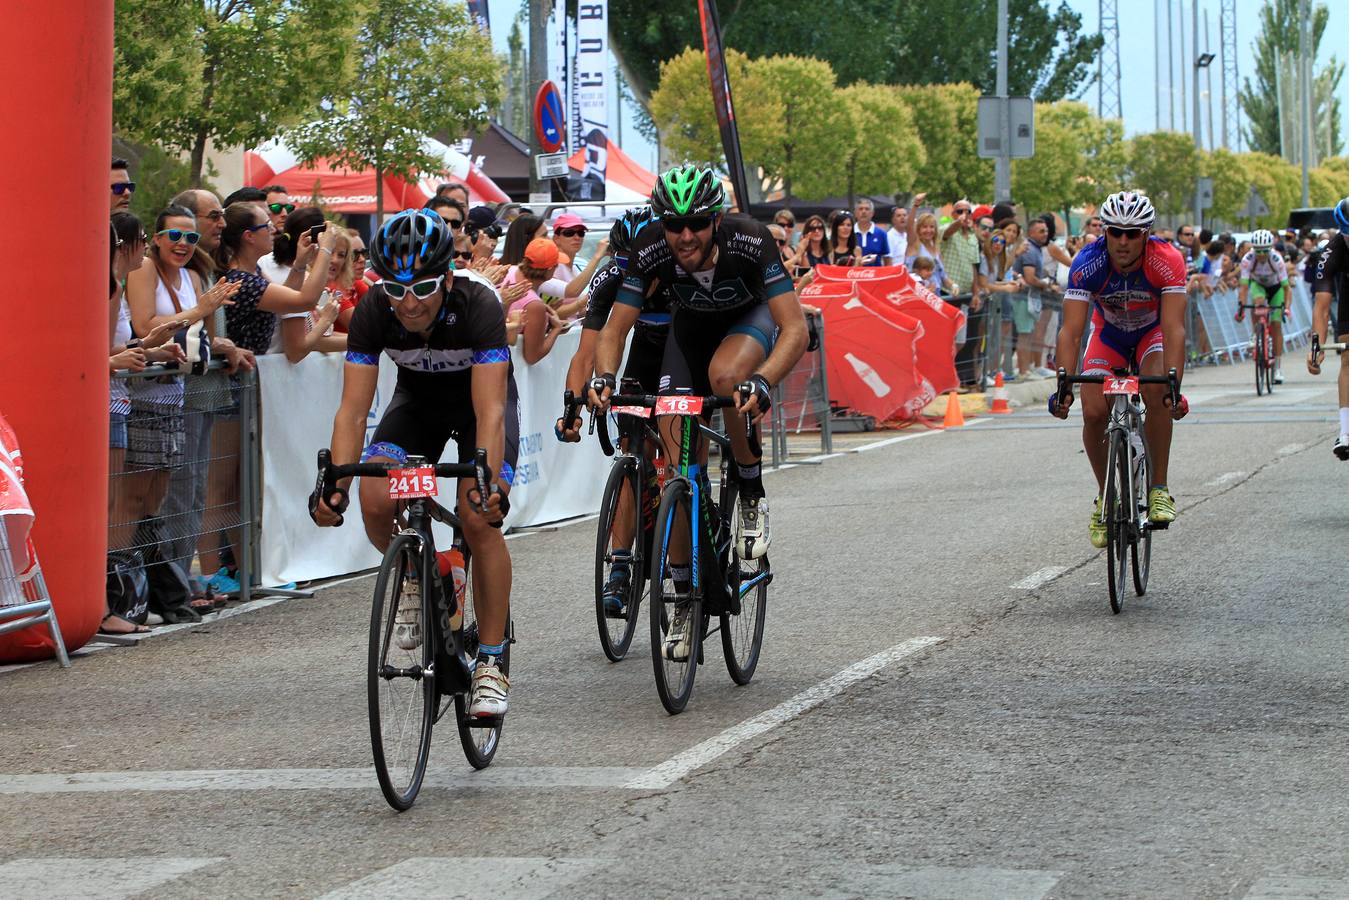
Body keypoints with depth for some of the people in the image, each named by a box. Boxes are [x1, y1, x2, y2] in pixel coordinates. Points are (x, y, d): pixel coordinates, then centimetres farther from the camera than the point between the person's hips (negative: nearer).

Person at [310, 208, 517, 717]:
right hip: (417, 399, 3)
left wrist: (490, 485, -53)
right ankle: (413, 576, 10)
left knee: (479, 519, -22)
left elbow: (490, 411, -40)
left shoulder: (478, 305, -35)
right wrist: (335, 483, -40)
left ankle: (491, 664, -9)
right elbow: (354, 408, -27)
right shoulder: (373, 312, -27)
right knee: (375, 500, -23)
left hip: (479, 398, -3)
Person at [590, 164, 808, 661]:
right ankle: (687, 594, 4)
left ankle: (752, 494, -15)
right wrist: (604, 377, -41)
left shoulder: (750, 241, -36)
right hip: (691, 324, 3)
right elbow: (615, 328, -21)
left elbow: (796, 328, -39)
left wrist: (763, 382, -55)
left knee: (725, 375, -38)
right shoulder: (649, 251, -29)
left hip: (751, 316, -2)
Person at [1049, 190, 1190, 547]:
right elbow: (1071, 330, -33)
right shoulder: (1088, 263, -30)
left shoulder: (1167, 261, -33)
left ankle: (1159, 489, -18)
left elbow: (1174, 328, -38)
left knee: (1157, 393, -31)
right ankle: (1105, 496, 6)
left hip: (1153, 333, -1)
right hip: (1108, 335, 1)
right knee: (1093, 412, -18)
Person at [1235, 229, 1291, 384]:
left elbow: (1285, 286, -29)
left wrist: (1286, 306, -38)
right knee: (1258, 301, -36)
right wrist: (1240, 306, -42)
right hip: (1258, 285, 1)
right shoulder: (1247, 260, -31)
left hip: (1275, 287, -1)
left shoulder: (1277, 259, -33)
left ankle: (1278, 367, 1)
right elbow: (1244, 286, -32)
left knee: (1276, 325, -7)